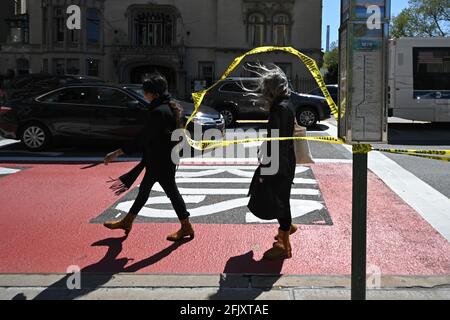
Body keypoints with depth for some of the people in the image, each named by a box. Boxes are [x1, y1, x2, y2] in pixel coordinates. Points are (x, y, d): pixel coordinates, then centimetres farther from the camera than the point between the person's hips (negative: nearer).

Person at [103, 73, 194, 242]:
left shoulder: (159, 112, -24)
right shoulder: (170, 106, 6)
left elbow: (143, 138, -24)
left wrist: (118, 152, -21)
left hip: (162, 161, -10)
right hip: (157, 159, 10)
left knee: (171, 191, 2)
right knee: (144, 189, 18)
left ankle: (186, 227, 16)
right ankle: (127, 222, 31)